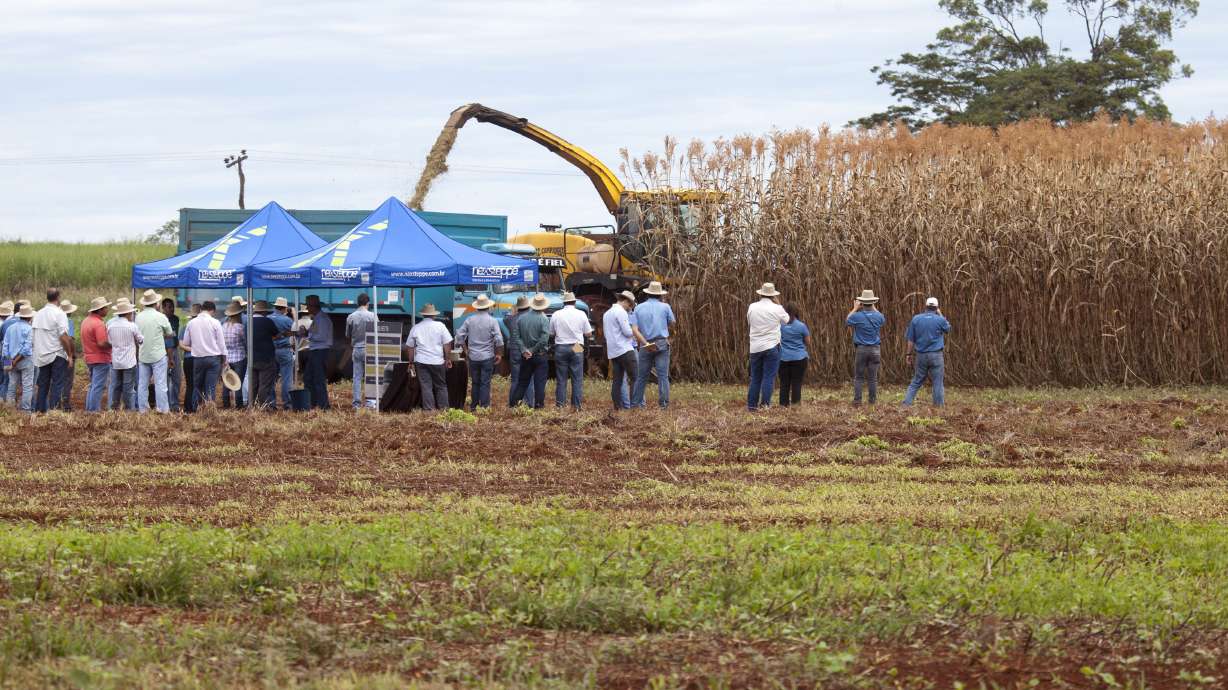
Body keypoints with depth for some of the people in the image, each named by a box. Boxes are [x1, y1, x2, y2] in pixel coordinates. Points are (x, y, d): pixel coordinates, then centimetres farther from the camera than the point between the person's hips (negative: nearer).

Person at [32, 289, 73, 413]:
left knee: (42, 386, 12)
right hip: (57, 355, -5)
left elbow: (34, 334, 10)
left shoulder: (38, 314, 8)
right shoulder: (59, 314, -11)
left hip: (42, 356, 5)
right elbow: (64, 337, -15)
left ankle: (39, 410, 13)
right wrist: (70, 356, -8)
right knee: (57, 386, -2)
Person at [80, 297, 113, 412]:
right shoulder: (98, 324, -19)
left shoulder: (85, 321, 11)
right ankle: (94, 411, -4)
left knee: (92, 386, 17)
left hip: (89, 358, 9)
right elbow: (102, 343, -24)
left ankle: (89, 410, 19)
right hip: (100, 359, -9)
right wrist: (112, 344, -10)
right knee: (98, 387, -4)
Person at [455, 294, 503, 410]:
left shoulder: (470, 320, 1)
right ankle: (484, 406, -2)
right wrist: (499, 354, -1)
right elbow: (498, 339, -14)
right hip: (487, 357, -3)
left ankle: (473, 406, 18)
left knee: (475, 383, 13)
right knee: (485, 383, 0)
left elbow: (460, 336, 1)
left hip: (473, 357, 3)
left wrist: (466, 350, 12)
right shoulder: (492, 321, -9)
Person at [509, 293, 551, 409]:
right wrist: (533, 350, -10)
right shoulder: (543, 319, -13)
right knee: (540, 382, 2)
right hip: (540, 356, -4)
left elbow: (516, 336, -2)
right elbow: (544, 340, -21)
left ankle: (515, 402, 14)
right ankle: (539, 405, 2)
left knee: (522, 381, 14)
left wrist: (524, 350, -6)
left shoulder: (521, 318, 1)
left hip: (525, 356, 4)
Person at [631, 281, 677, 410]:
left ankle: (636, 403, 10)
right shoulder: (665, 307, 0)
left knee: (641, 376, 9)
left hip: (645, 345, 2)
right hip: (662, 344, -2)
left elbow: (634, 330, -1)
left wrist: (646, 343, 2)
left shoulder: (639, 308, 5)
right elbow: (673, 322, 16)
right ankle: (664, 403, -6)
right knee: (663, 375, -2)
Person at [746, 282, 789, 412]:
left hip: (755, 347, 3)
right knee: (768, 377, -1)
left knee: (755, 378, 11)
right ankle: (765, 403, -8)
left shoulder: (752, 307, -1)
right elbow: (787, 320, 10)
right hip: (772, 346, -3)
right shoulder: (777, 309, -8)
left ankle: (752, 404, 13)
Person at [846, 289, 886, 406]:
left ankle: (857, 400, 0)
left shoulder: (857, 316, -10)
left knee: (858, 377, 4)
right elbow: (883, 320, 24)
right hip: (875, 349, 2)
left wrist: (855, 309, 20)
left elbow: (847, 321, 12)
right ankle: (873, 400, 6)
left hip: (861, 349, -2)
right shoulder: (878, 316, -3)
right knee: (872, 377, 6)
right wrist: (874, 308, 30)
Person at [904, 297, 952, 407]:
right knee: (937, 383, 2)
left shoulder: (915, 319, 0)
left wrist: (910, 353, 12)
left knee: (916, 382, 10)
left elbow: (911, 339, 3)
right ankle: (939, 405, 1)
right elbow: (948, 329, 17)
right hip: (936, 355, -2)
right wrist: (940, 315, 18)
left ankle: (906, 403, 3)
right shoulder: (940, 320, -6)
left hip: (921, 355, 2)